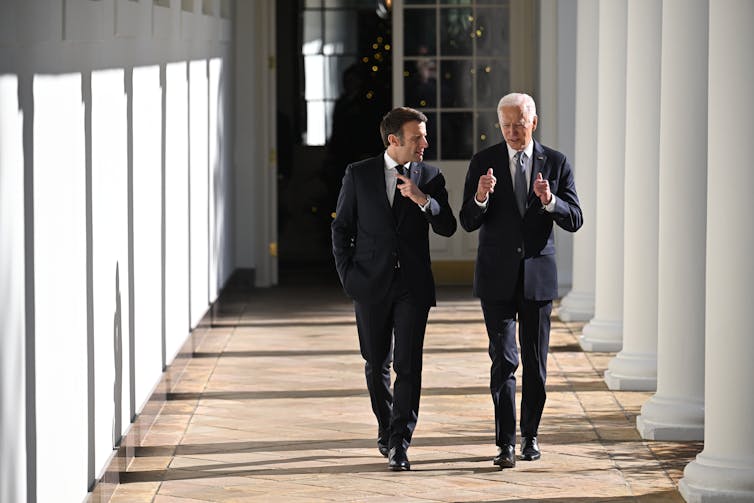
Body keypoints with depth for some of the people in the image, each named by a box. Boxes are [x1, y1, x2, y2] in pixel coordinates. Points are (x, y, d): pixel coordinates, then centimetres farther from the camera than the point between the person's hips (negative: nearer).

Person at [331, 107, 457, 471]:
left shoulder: (430, 178, 4)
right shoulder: (359, 174, 2)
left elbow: (447, 228, -3)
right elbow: (341, 228, 7)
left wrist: (423, 200, -19)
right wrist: (347, 274, -2)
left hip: (413, 286, 0)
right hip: (370, 284, 0)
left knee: (409, 365, -9)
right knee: (376, 365, 11)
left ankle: (399, 443, -7)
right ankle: (386, 427, 31)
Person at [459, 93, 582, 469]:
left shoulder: (556, 163, 2)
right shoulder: (483, 162, 0)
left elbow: (574, 220, -2)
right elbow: (468, 222, -3)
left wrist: (549, 201, -22)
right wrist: (480, 197, -24)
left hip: (538, 275, 1)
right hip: (497, 277, -1)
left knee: (535, 362, 8)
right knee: (503, 360, -7)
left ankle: (530, 434, 23)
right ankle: (505, 444, -8)